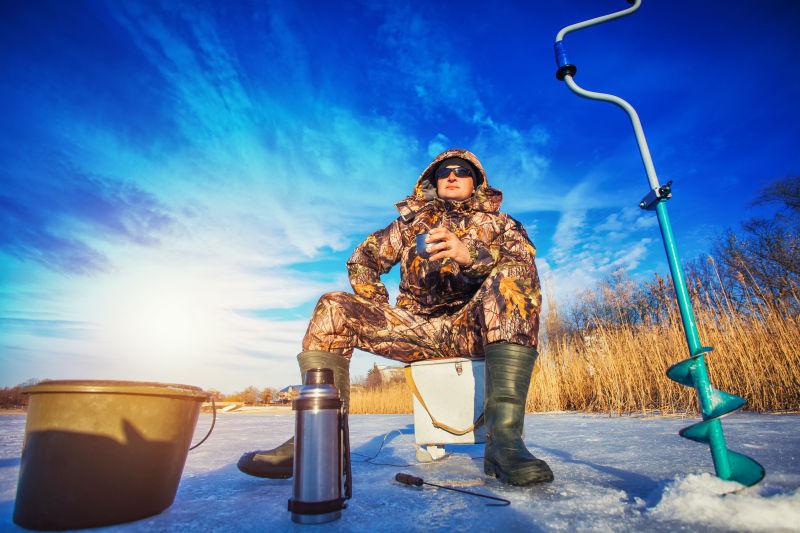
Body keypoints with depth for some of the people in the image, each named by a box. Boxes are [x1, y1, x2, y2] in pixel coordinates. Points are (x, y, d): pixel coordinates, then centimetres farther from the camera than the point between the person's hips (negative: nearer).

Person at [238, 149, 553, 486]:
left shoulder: (498, 223, 16)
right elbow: (362, 260, 19)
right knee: (334, 308, -14)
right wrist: (379, 315, 3)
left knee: (512, 277, -31)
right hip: (417, 328, 3)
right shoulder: (411, 222, 21)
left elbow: (524, 262, -5)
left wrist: (471, 254, -26)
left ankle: (504, 438, -41)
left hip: (473, 328, -2)